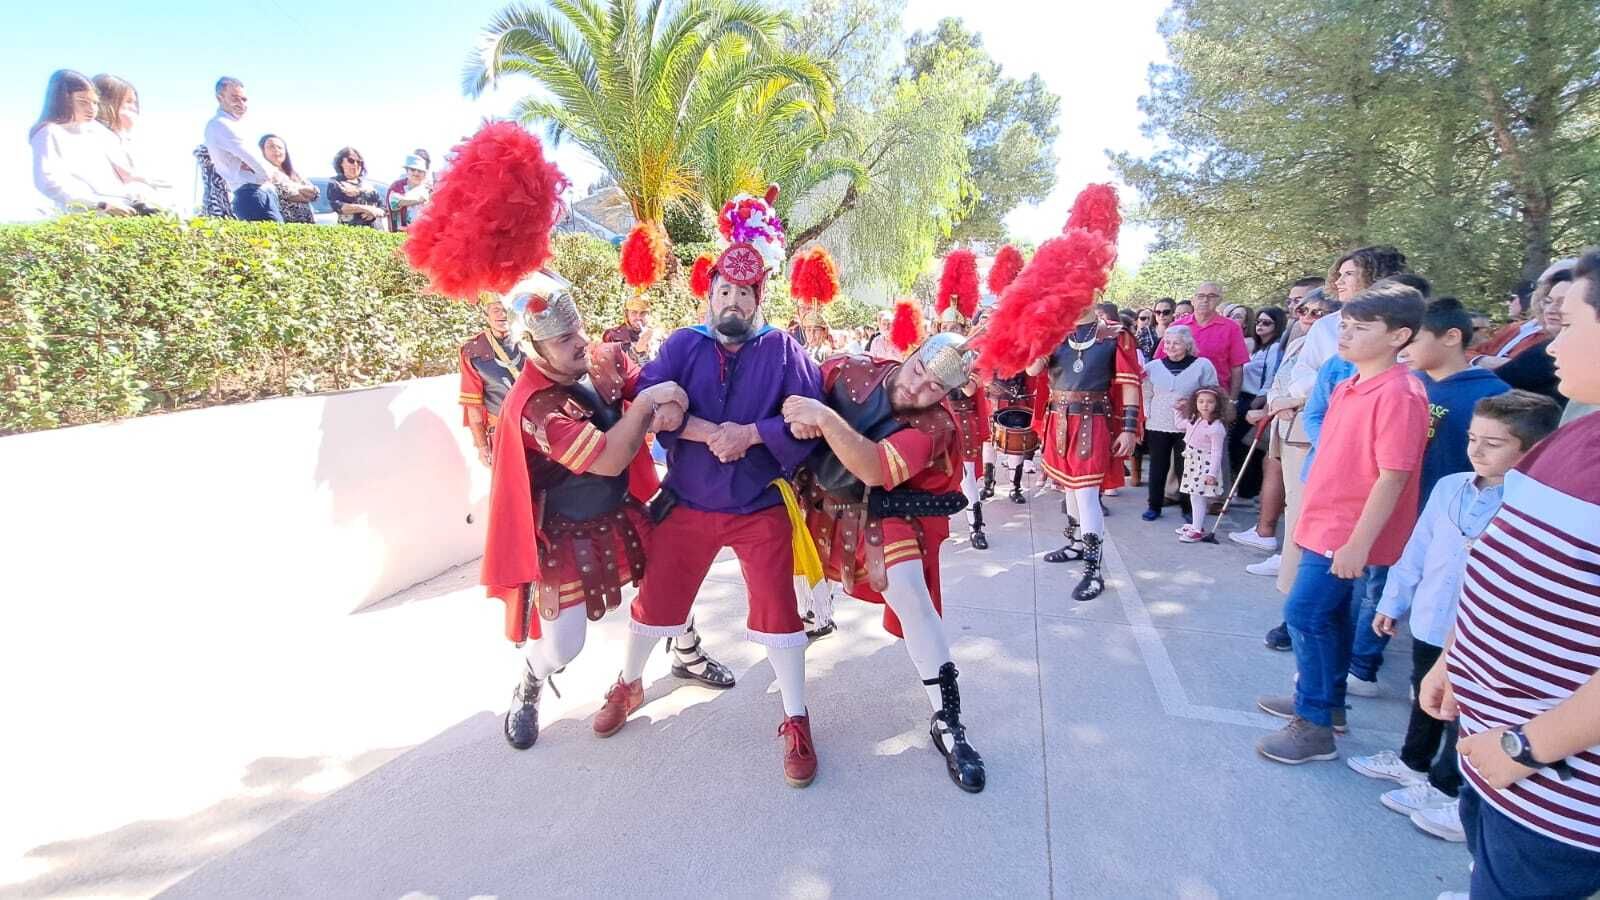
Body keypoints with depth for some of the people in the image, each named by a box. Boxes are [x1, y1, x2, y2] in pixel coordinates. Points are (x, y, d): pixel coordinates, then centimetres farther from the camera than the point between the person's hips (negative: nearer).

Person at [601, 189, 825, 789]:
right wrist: (710, 433, -24)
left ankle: (796, 722, 18)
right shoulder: (682, 344, 0)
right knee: (655, 601, 14)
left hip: (761, 508, -2)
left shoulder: (782, 349, -4)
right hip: (687, 504, 2)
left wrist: (749, 434, -24)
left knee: (777, 609, -1)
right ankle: (628, 686, 42)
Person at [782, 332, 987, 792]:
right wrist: (797, 417, -26)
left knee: (910, 594, -25)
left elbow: (875, 470, -41)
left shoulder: (934, 425, -27)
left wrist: (824, 417, -46)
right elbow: (796, 393, -4)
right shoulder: (851, 370, -16)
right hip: (818, 503, 6)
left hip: (882, 514, -5)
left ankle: (947, 720, -12)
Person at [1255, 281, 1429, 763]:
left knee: (1306, 614, -7)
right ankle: (1326, 701, 34)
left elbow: (1393, 476, -22)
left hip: (1348, 534, -9)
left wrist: (1358, 542, -22)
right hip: (1325, 524, 9)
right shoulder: (1350, 386, 8)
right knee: (1330, 616, 18)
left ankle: (1314, 727, 4)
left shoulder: (1398, 394, -19)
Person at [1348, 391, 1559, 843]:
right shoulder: (1449, 487, -2)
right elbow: (1418, 550, 6)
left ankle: (1445, 789, 30)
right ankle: (1413, 762, 46)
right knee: (1424, 701, 25)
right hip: (1429, 624, 6)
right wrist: (1394, 602, 11)